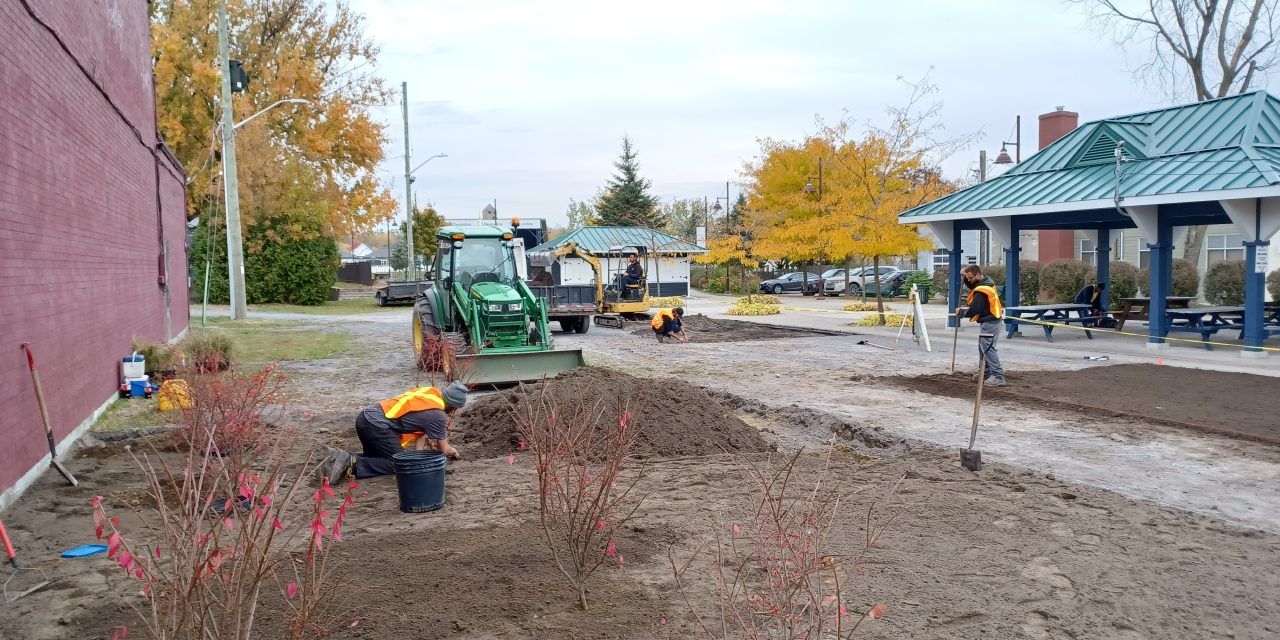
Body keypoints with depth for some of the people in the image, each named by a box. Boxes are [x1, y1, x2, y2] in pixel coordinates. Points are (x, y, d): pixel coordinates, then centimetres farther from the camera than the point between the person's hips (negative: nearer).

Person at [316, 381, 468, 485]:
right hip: (376, 426, -9)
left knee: (376, 456, 26)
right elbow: (443, 450, 1)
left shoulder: (431, 392, 15)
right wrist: (453, 451, 22)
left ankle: (337, 456, 7)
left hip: (366, 416, 9)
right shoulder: (438, 415, -9)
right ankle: (352, 464, -20)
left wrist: (420, 450, 16)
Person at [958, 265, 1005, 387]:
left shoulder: (981, 291, -23)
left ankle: (998, 376, -15)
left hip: (989, 324, -11)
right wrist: (965, 277, 10)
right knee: (982, 348, 19)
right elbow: (973, 286, 28)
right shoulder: (986, 282, 8)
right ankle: (985, 373, 28)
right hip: (989, 322, 11)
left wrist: (960, 311, -7)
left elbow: (973, 310, -24)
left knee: (988, 348, -12)